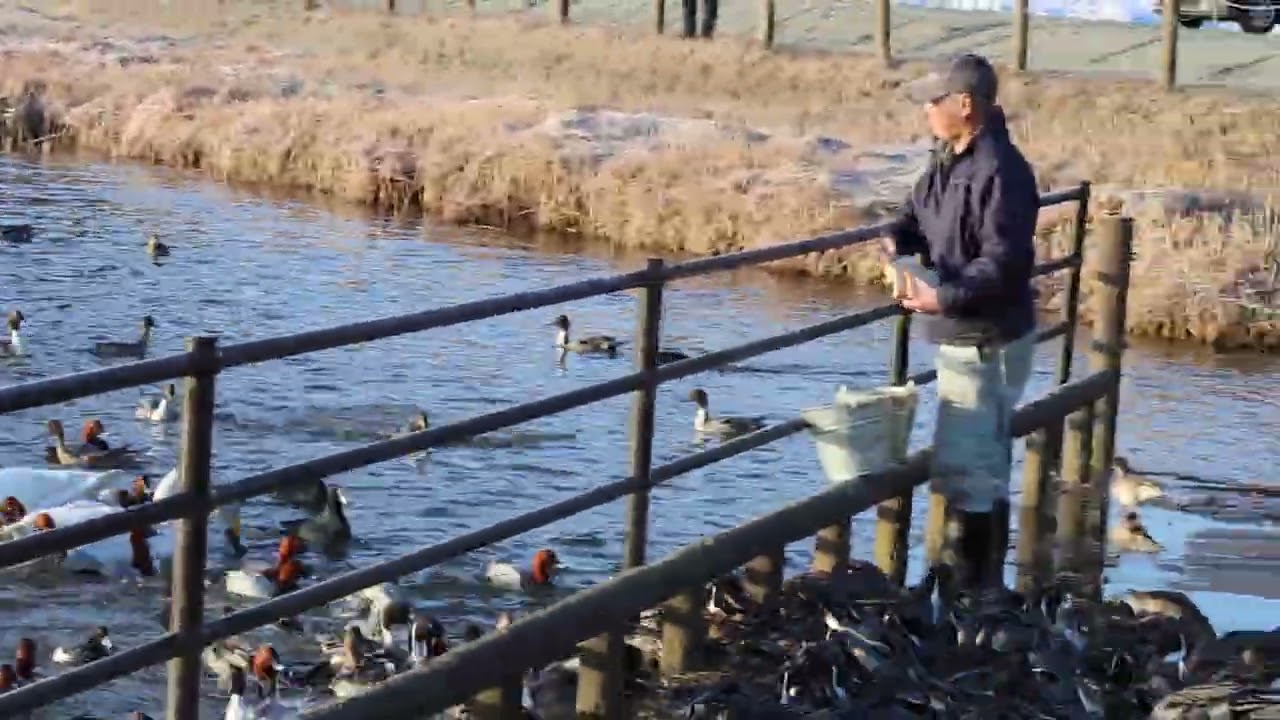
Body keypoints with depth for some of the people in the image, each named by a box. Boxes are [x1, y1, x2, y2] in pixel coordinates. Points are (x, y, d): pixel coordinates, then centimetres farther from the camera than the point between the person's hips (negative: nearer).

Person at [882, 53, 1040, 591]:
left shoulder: (999, 171, -21)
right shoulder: (949, 159, 9)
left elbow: (1005, 263, -25)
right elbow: (919, 212, 18)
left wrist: (944, 298, -29)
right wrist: (899, 239, -4)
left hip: (985, 342, -11)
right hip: (963, 335, 11)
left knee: (965, 465, -7)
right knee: (983, 463, 19)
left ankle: (969, 584, 0)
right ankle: (982, 580, 31)